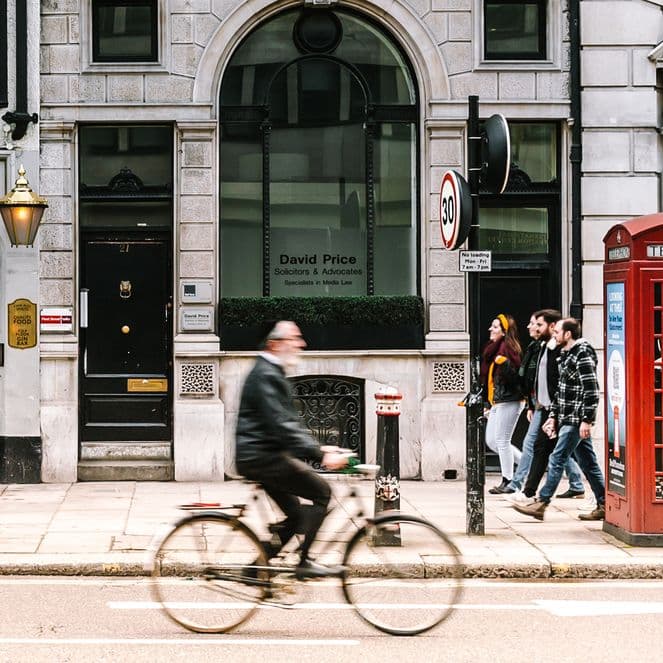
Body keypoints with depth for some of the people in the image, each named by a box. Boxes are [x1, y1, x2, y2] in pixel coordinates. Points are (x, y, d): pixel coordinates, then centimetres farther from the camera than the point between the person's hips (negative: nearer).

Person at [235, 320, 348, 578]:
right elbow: (282, 426, -24)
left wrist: (318, 449, 11)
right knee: (321, 491, -11)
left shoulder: (273, 374, 19)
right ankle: (304, 562, -10)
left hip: (262, 457, 11)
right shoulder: (266, 375, -15)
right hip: (261, 456, -11)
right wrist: (320, 455, -28)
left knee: (296, 515, 12)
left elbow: (290, 422, 22)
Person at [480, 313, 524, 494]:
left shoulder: (508, 347, -12)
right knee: (491, 440, 11)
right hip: (497, 402, 10)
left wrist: (505, 363, -34)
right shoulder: (493, 348, 16)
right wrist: (488, 404, 24)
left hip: (509, 401, -10)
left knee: (502, 440, -6)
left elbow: (514, 376, -19)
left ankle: (508, 482, 2)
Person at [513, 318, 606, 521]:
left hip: (576, 420, -10)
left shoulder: (583, 354, -14)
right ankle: (604, 505, 13)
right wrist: (553, 415, 17)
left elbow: (591, 390, -19)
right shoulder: (566, 355, 17)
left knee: (556, 460, -8)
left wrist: (586, 420, -22)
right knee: (588, 463, 10)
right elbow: (560, 390, 22)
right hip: (567, 419, 10)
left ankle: (541, 503, -6)